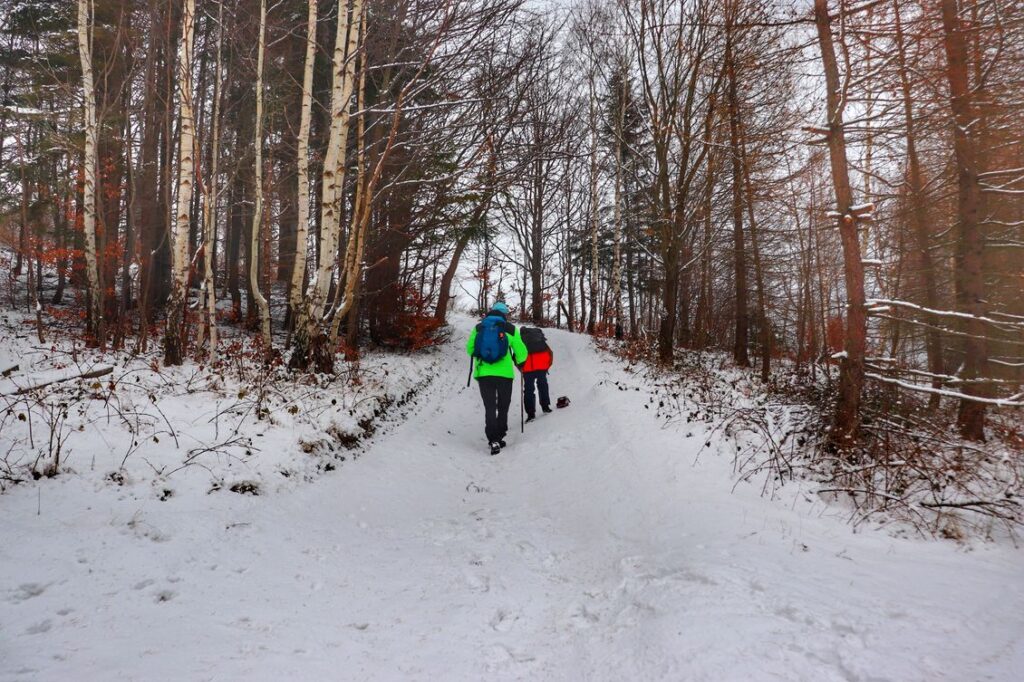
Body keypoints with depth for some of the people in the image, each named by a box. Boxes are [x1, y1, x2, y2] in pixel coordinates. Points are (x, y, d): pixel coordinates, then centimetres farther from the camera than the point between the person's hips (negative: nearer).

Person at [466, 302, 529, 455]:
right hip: (504, 374, -1)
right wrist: (519, 363, 23)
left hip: (483, 373, 1)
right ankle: (499, 437, 16)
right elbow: (521, 352, 2)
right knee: (503, 407, 15)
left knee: (490, 407, 5)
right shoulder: (510, 329, -1)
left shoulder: (478, 328, 4)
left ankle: (493, 440, -9)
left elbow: (470, 349, 10)